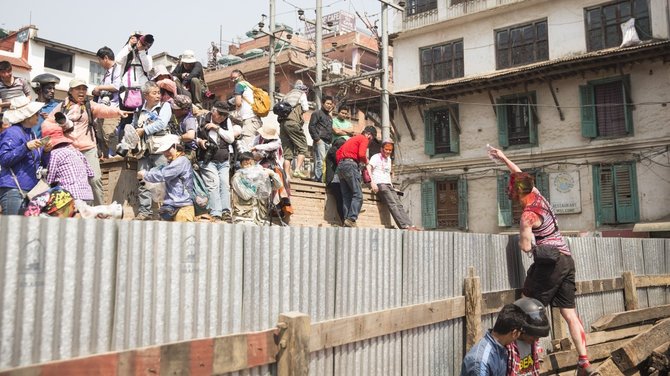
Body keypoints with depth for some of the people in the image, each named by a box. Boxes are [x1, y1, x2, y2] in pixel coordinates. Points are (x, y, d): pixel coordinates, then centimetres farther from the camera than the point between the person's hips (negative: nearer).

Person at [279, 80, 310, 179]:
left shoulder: (287, 95, 28)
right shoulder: (302, 94, 12)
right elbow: (305, 108, 4)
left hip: (282, 122, 6)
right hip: (293, 122, -6)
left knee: (287, 150, 6)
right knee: (302, 147, -2)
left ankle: (287, 175, 0)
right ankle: (297, 170, -17)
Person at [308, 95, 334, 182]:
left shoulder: (330, 117, 30)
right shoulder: (317, 113, 7)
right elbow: (311, 126, -4)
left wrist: (331, 141, 16)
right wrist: (316, 138, -13)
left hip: (328, 142, 7)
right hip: (320, 141, -7)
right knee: (320, 159, -16)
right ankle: (318, 178, -18)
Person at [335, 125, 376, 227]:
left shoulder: (352, 139, 29)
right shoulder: (364, 139, 3)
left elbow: (338, 152, 25)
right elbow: (361, 154, -12)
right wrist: (366, 161, 7)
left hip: (340, 165, 9)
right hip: (350, 165, -9)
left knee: (346, 196, 5)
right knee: (358, 195, -11)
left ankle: (346, 220, -1)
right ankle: (351, 219, -23)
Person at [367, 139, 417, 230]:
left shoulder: (389, 159, 25)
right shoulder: (376, 157, 2)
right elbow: (368, 168, -14)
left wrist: (391, 184, 19)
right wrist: (372, 182, -25)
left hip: (388, 185, 7)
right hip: (379, 184, -7)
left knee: (399, 204, -10)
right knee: (392, 204, -22)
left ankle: (410, 225, -21)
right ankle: (404, 226, -31)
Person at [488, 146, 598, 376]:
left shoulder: (528, 215, -14)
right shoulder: (537, 196, 9)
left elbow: (526, 247, -18)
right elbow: (521, 176, 26)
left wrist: (521, 236, 3)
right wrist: (503, 158, 34)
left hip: (548, 262, -9)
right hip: (566, 260, 9)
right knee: (569, 313, 8)